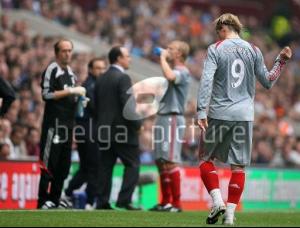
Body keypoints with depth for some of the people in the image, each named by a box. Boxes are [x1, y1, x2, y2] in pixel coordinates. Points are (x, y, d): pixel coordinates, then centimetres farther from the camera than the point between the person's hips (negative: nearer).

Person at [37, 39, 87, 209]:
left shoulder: (70, 73, 19)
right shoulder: (52, 70, -7)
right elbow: (47, 94, -16)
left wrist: (79, 96, 11)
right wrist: (71, 91, -18)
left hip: (67, 124, 9)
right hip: (54, 123, -9)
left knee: (64, 165, 8)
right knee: (49, 163, -9)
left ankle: (55, 199, 14)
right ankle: (43, 200, -9)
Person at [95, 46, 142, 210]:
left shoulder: (100, 79, 12)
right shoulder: (123, 78, -12)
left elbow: (96, 105, 15)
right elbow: (127, 105, -19)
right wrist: (137, 123, -9)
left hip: (104, 128, 7)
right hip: (123, 129, -7)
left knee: (105, 166, 7)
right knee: (132, 165, -1)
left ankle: (102, 202, 4)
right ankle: (124, 200, -10)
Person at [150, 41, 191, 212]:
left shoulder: (182, 72, -9)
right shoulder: (172, 71, 21)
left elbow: (170, 76, -30)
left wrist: (163, 58, -18)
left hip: (173, 119, -10)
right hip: (163, 118, 10)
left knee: (170, 161, -13)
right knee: (161, 161, 10)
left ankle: (176, 203, -13)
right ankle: (166, 202, 15)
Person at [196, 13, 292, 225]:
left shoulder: (216, 49, -2)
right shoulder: (254, 50, 7)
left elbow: (206, 81, -12)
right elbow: (268, 82, 9)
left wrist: (201, 111, -15)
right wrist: (281, 61, 21)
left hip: (219, 114, -3)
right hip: (244, 116, 3)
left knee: (206, 159, 11)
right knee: (238, 166, 5)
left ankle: (218, 201, -6)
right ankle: (230, 213, 0)